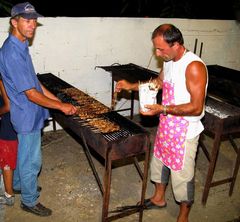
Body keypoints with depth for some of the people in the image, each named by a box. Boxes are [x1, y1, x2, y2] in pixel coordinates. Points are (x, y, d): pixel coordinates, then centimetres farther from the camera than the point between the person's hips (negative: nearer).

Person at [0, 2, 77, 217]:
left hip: (28, 112, 9)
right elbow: (31, 94, -27)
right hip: (28, 114, -9)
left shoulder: (20, 46, 4)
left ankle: (19, 184, 48)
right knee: (32, 160, 7)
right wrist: (61, 107, -19)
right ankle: (30, 200, 27)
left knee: (25, 154, 26)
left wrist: (58, 100, 7)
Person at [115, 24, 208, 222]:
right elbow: (159, 82, 20)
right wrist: (132, 86, 7)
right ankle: (159, 198, 48)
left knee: (182, 175, 7)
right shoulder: (169, 61, 1)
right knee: (159, 161, 23)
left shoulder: (194, 66, -25)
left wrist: (163, 109, -27)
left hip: (184, 131, -8)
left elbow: (196, 108, -26)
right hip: (166, 126, 8)